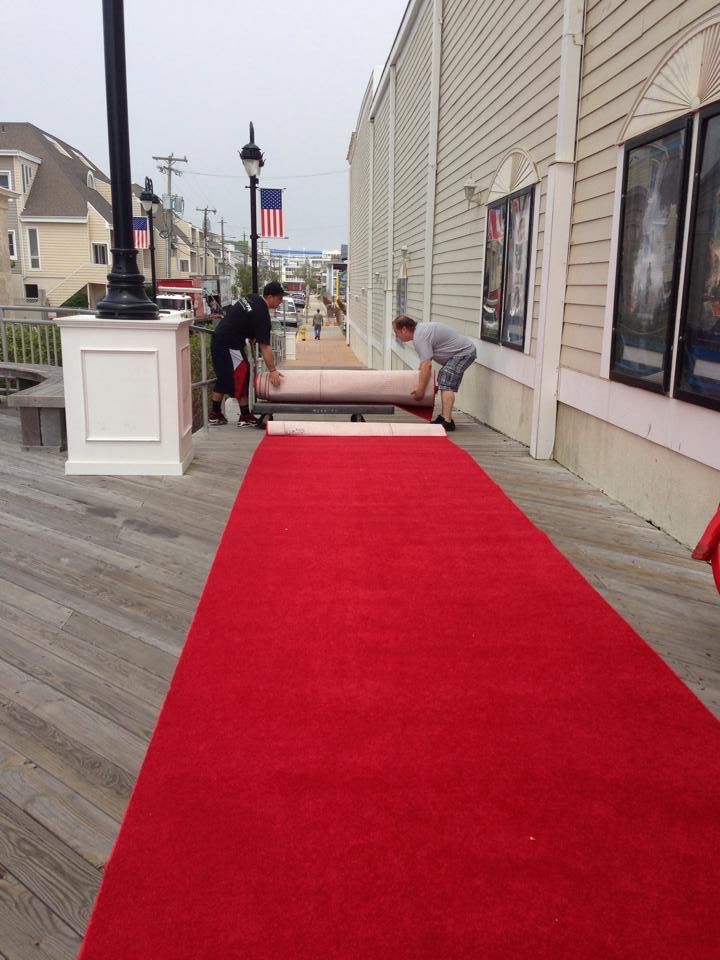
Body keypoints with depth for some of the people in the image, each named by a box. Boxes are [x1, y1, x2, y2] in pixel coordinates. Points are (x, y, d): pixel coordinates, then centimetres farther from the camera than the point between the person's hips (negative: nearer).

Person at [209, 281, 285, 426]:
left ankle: (215, 414, 21)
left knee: (223, 376, 16)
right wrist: (272, 370, -21)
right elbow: (264, 346, -22)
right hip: (229, 345, -9)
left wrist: (251, 338, 15)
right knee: (242, 377, -2)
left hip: (218, 340, 9)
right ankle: (245, 417, 4)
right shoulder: (261, 314, -19)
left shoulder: (251, 298, 7)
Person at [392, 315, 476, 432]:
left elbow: (427, 365, -26)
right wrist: (420, 372, 34)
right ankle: (444, 417, 23)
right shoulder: (420, 329, 10)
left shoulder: (420, 337, -22)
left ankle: (447, 422, -23)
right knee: (443, 382, 19)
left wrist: (420, 390, -22)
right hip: (464, 350, 11)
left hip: (464, 352, -11)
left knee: (446, 385, -19)